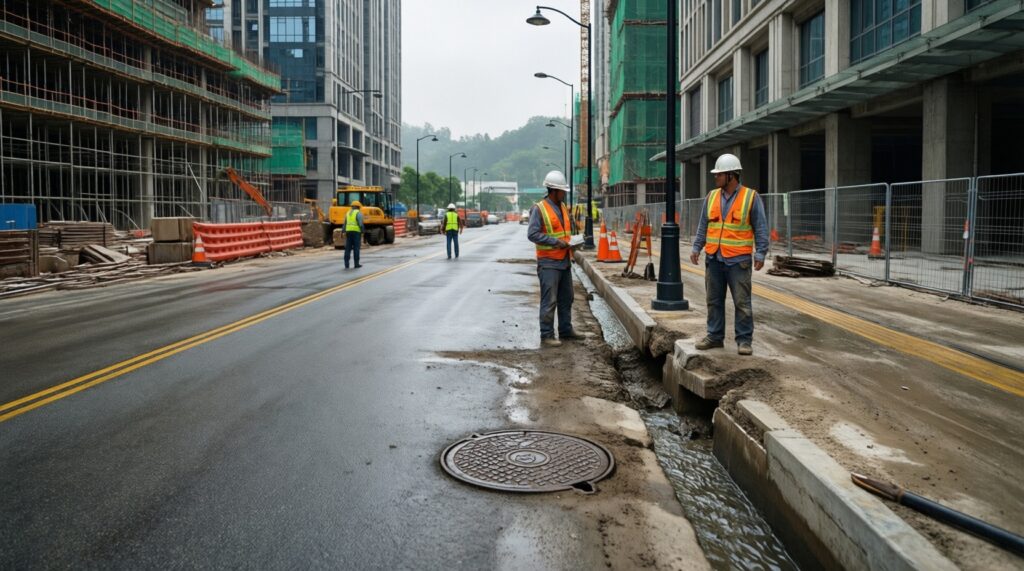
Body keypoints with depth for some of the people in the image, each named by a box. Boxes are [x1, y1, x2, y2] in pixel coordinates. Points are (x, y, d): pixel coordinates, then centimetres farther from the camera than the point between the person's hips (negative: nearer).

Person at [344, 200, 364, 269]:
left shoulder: (348, 213, 15)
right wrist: (362, 232, -9)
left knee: (348, 248, 4)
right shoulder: (358, 213, -4)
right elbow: (360, 224, -14)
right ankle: (356, 264, 2)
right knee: (356, 248, -1)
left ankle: (346, 264, 0)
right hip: (356, 232, -5)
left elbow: (345, 224, 12)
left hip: (348, 231, 5)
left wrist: (344, 232, 13)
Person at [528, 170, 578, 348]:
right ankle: (546, 336, 0)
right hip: (548, 262, -8)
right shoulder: (539, 208, -11)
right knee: (549, 301, -7)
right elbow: (532, 234, -17)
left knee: (566, 298, 16)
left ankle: (565, 329, 28)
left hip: (564, 260, 8)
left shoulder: (563, 207, 13)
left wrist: (569, 241, 5)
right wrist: (556, 242, -20)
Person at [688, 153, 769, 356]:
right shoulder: (711, 197, 9)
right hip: (713, 258, 5)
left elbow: (761, 228, -2)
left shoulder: (751, 197, -3)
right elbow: (703, 226, 15)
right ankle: (715, 336, 20)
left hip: (738, 260, -4)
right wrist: (696, 248, 9)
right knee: (714, 300, 10)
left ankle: (744, 340, 8)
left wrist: (760, 254, -9)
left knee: (742, 302, 0)